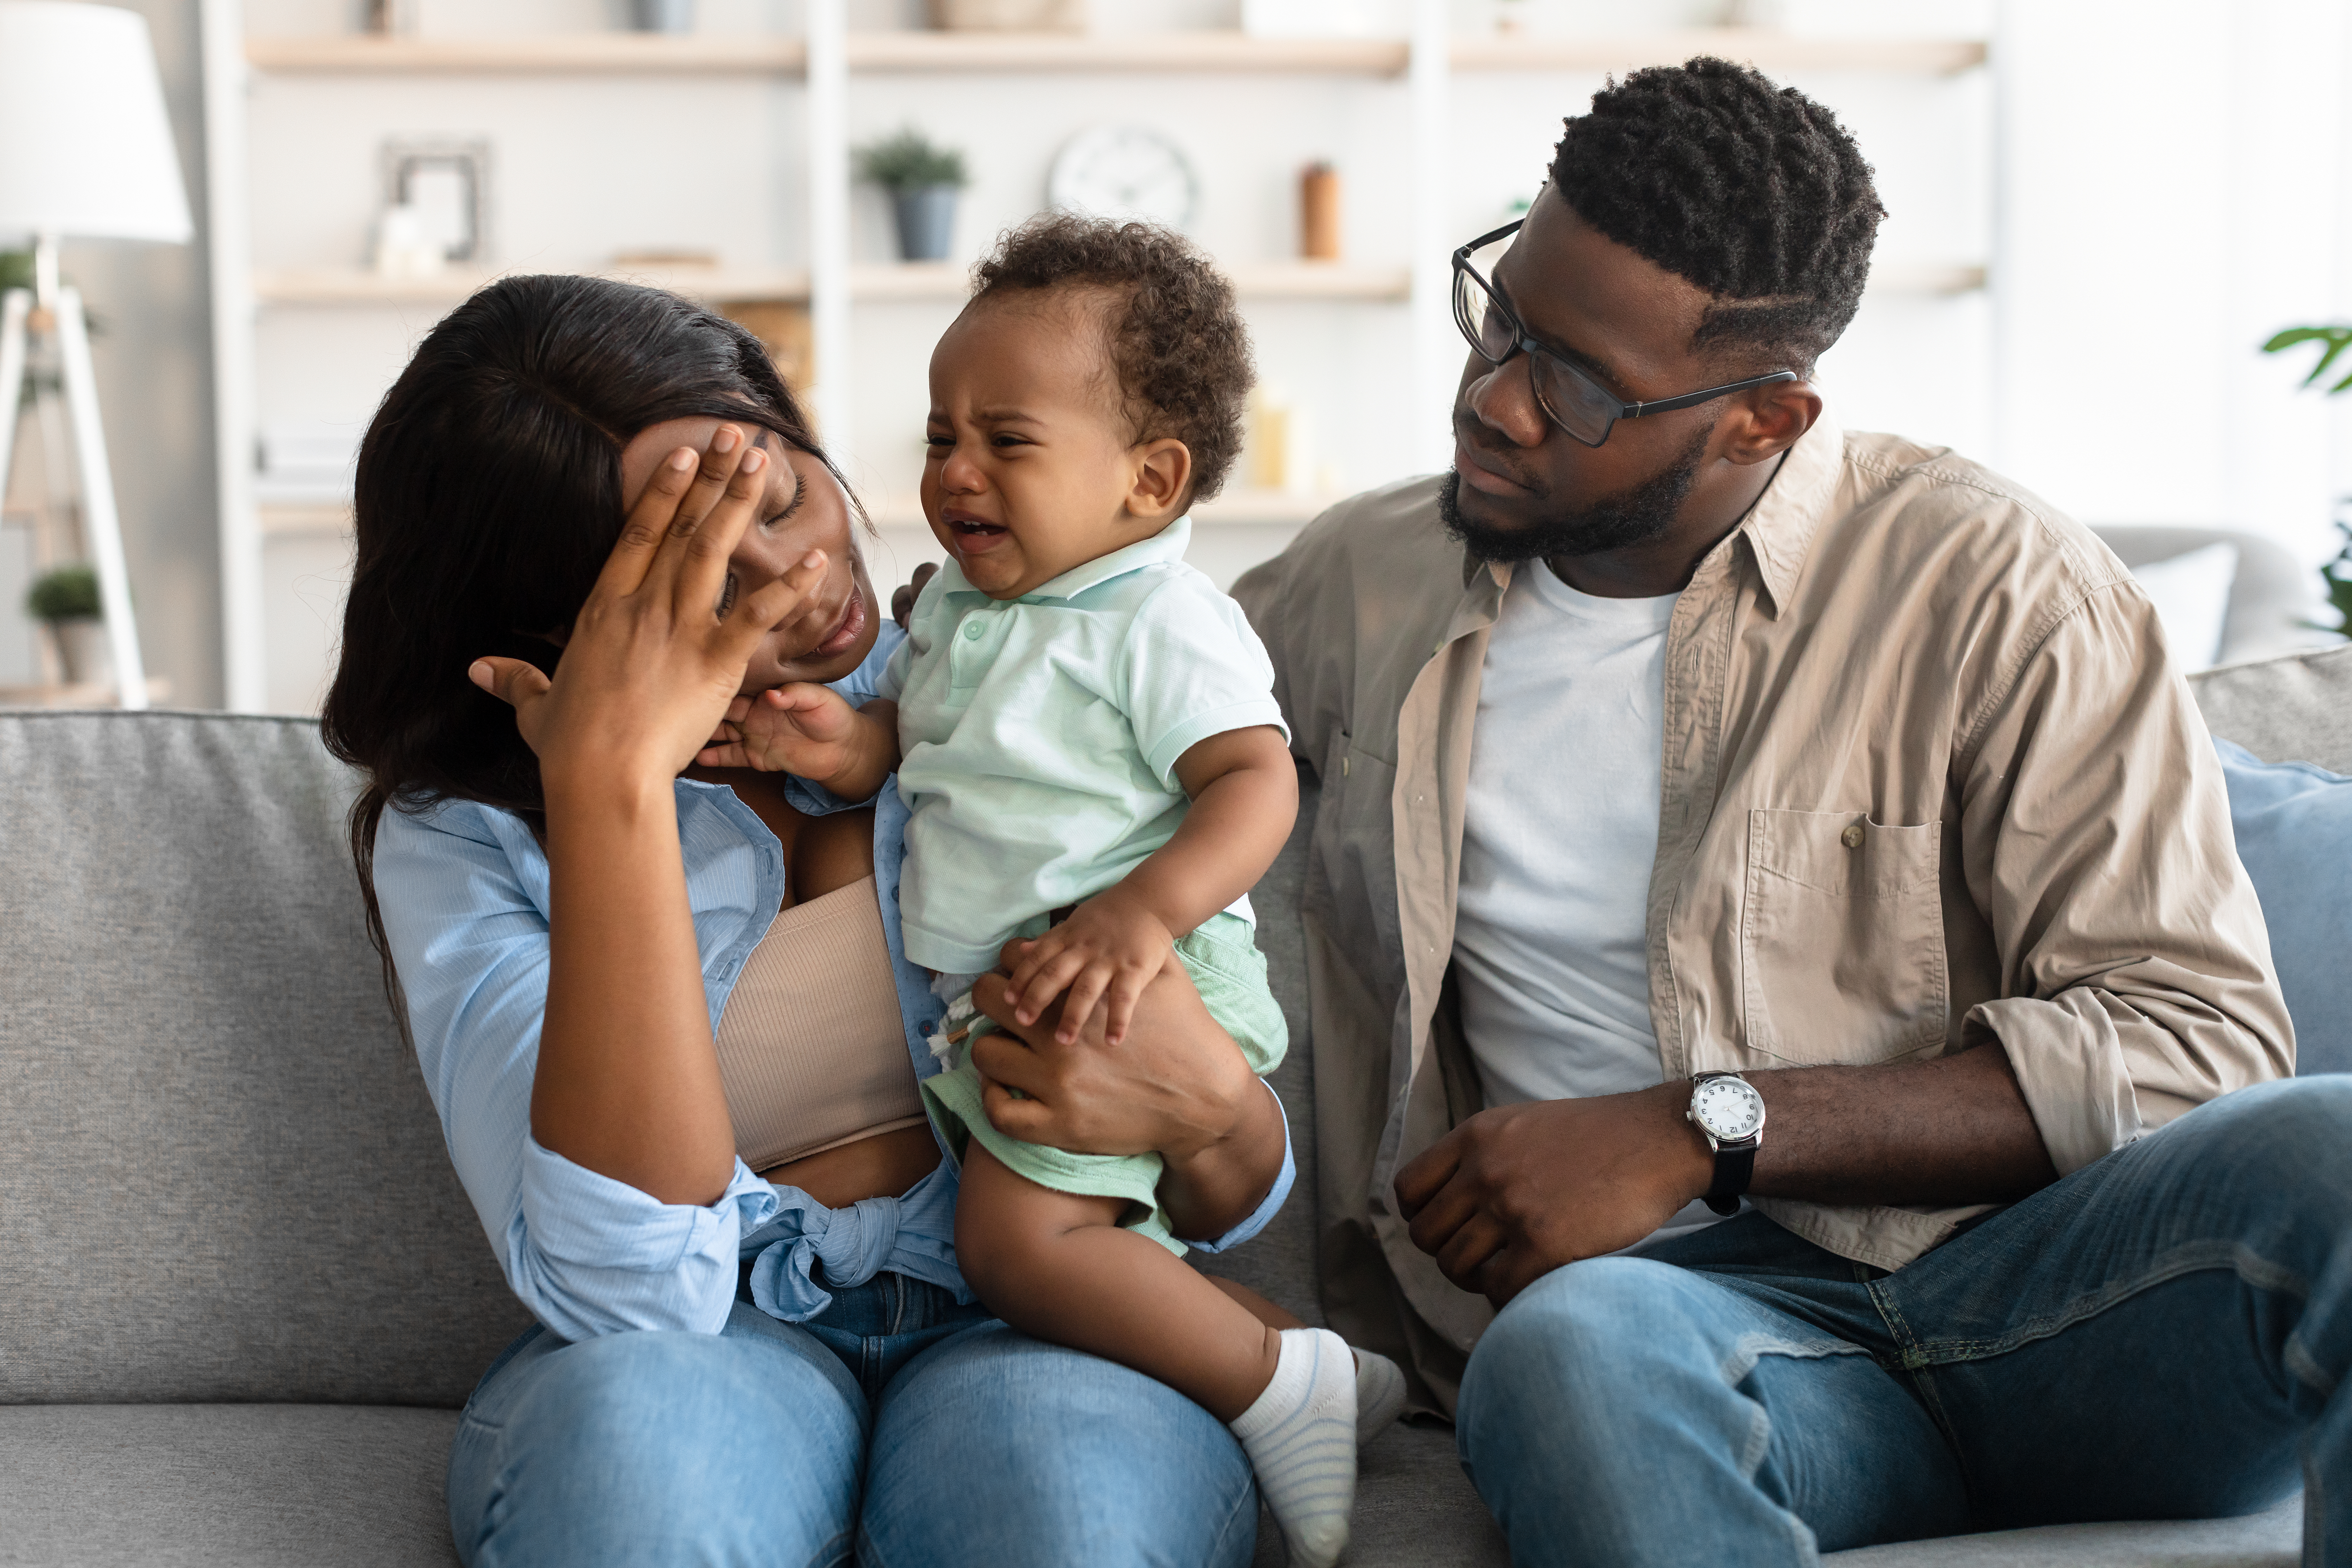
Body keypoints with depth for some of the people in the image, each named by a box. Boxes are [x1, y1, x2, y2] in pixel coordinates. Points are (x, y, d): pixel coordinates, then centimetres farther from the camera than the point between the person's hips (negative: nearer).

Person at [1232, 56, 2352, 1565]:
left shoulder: (1991, 582, -1)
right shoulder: (1359, 582, 12)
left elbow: (2192, 1037, -7)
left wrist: (1697, 1132, -15)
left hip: (2018, 1270, 0)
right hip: (1684, 1298, 1)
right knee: (1573, 1353, -38)